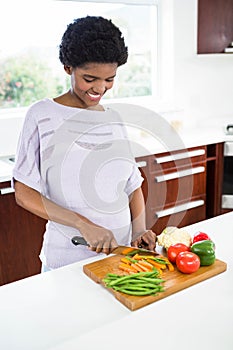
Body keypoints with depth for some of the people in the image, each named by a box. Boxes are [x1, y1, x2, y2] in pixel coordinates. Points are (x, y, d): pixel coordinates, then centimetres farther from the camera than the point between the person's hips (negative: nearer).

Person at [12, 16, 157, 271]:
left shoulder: (115, 119, 5)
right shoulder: (42, 115, -9)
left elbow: (133, 185, 10)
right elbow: (24, 193, -12)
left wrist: (139, 231, -6)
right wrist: (84, 224, -21)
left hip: (120, 250, 5)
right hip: (67, 259, -4)